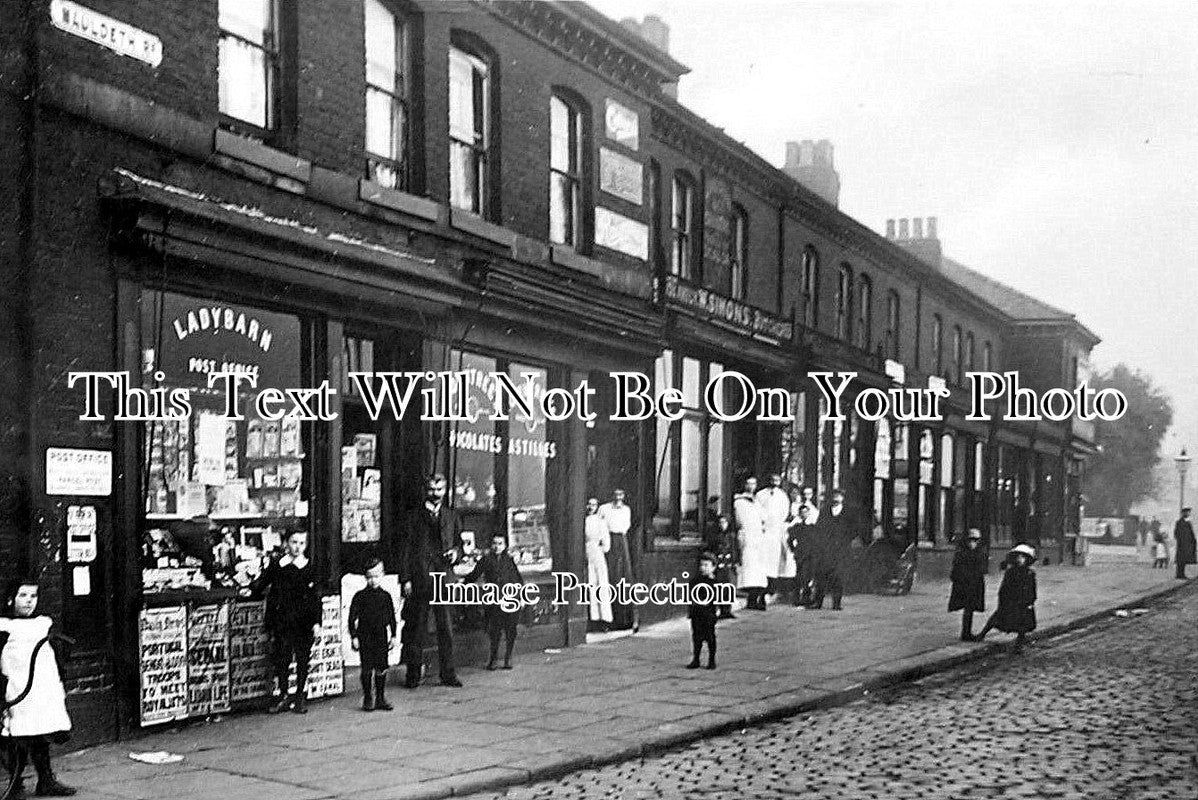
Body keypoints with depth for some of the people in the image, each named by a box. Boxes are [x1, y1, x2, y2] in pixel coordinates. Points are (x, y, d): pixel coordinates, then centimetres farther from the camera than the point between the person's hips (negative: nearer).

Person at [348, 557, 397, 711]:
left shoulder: (386, 596, 6)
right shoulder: (360, 596, -2)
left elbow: (392, 618, 12)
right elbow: (352, 617, -2)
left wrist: (393, 636, 10)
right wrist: (353, 636, -7)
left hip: (381, 636, 2)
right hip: (365, 636, -2)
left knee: (382, 669, 4)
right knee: (367, 669, -1)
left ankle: (381, 699, 13)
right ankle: (368, 700, 7)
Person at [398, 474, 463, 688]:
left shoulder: (451, 517, 15)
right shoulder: (413, 517, 6)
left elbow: (459, 542, 24)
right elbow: (405, 549, 2)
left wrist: (456, 552, 0)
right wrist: (405, 579, -6)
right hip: (419, 580, -2)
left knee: (446, 628, 0)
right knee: (416, 628, 1)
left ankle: (448, 674, 5)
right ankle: (413, 674, 8)